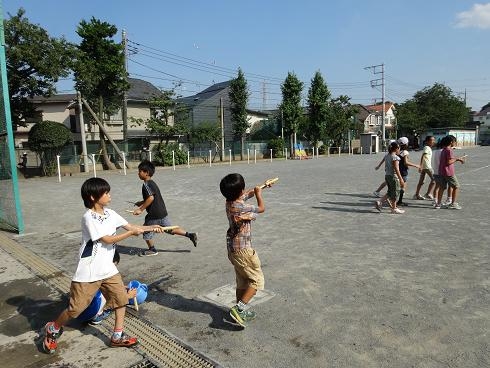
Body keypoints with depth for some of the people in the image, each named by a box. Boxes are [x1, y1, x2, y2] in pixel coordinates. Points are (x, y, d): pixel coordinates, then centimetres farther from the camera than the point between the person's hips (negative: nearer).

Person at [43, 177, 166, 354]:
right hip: (88, 272, -7)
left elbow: (130, 226, 4)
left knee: (121, 298, 5)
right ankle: (52, 329, 32)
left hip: (108, 269, 7)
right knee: (76, 307, 4)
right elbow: (107, 240, -20)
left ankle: (118, 336, 19)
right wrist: (131, 232, -19)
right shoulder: (89, 217, -19)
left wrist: (151, 227, -8)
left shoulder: (110, 213, 3)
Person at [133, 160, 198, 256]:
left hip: (154, 214, -9)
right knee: (170, 229, 16)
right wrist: (142, 203, 23)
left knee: (146, 231, 11)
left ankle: (152, 249, 26)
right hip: (163, 212, 9)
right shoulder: (152, 183, 14)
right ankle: (190, 235, 10)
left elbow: (151, 198, -26)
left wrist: (140, 209, -21)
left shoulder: (146, 184, -14)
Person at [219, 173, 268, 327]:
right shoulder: (242, 208, -24)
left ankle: (241, 312, 29)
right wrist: (258, 193, 10)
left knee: (242, 281, 19)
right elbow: (262, 208, -5)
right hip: (243, 249, -9)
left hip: (233, 249, 9)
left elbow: (249, 193, 20)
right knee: (257, 280, 3)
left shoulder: (229, 202, 0)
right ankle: (240, 308, -4)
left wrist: (259, 188, 30)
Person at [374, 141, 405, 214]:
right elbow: (396, 169, -21)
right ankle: (394, 209, 14)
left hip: (387, 176, 8)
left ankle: (379, 202, 7)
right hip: (393, 176, -8)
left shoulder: (386, 156, 8)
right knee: (395, 192, 5)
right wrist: (401, 179, -19)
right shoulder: (395, 157, -16)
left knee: (390, 192, 18)